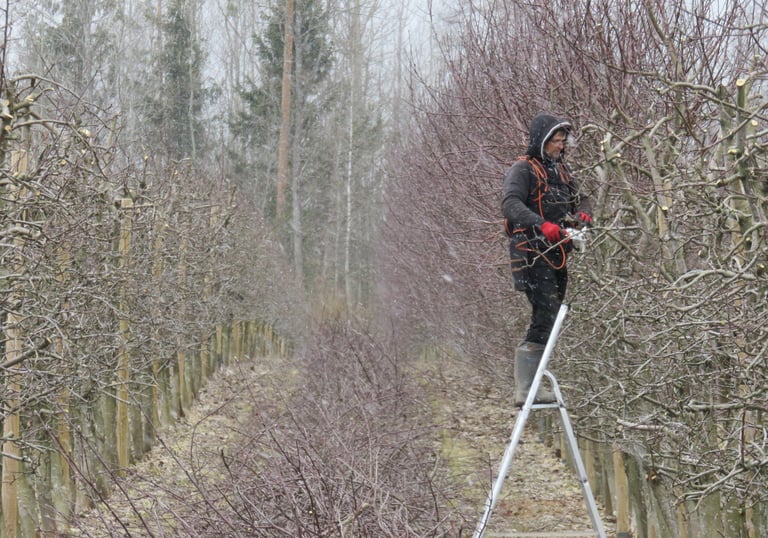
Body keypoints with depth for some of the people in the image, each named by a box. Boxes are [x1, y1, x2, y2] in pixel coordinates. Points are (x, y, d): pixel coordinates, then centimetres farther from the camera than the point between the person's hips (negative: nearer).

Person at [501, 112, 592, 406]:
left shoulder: (560, 170, 19)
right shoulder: (523, 169, -7)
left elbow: (578, 199, 23)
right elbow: (510, 204, -22)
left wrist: (582, 214, -3)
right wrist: (542, 225, -37)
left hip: (556, 255, 9)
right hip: (532, 254, -9)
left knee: (550, 318, 9)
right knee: (546, 315, -15)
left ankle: (531, 385, 17)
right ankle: (525, 390, -13)